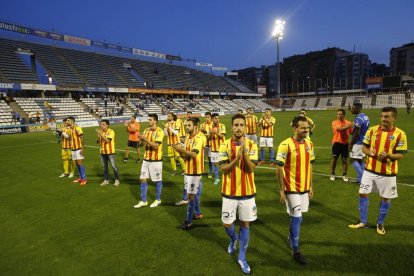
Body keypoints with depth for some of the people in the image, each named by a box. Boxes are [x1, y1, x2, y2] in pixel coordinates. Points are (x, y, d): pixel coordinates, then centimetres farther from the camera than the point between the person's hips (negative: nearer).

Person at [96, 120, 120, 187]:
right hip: (103, 152, 6)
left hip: (110, 152, -6)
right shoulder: (101, 132, 6)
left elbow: (107, 140, -25)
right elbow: (98, 142, 9)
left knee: (113, 166, -1)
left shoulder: (111, 131, -12)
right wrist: (98, 137, -11)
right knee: (105, 167, 12)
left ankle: (117, 180, 10)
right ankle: (106, 180, 23)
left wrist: (100, 134, -26)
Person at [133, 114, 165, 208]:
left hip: (156, 160, -6)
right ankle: (143, 201, 21)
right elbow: (143, 144, 5)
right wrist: (142, 139, -15)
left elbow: (156, 146, -22)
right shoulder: (146, 130, 6)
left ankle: (158, 200, 26)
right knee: (142, 179, 8)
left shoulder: (160, 132, -13)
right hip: (146, 159, 6)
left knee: (158, 180, 8)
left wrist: (145, 139, -26)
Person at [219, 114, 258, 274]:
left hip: (247, 192, 0)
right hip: (230, 192, 0)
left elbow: (251, 169, -14)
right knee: (227, 224, 10)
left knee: (245, 224, 10)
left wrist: (244, 154, -29)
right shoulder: (225, 145, -7)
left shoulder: (251, 145, -6)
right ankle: (233, 239, 45)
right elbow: (224, 169, -14)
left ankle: (242, 257, 28)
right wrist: (236, 158, -29)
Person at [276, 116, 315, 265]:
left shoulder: (309, 144, 3)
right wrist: (281, 190, -14)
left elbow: (309, 165, 12)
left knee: (296, 216, 19)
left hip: (304, 187, 6)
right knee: (297, 217, -1)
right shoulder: (286, 145, -17)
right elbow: (279, 168, -14)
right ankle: (295, 251, 16)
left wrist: (310, 186, 13)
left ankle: (291, 237, 43)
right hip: (292, 188, -6)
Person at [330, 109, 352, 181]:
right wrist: (348, 126, -26)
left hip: (345, 143, 2)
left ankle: (344, 175, 20)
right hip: (336, 143, -2)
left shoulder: (348, 123, 3)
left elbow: (352, 132, 8)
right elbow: (339, 128, -21)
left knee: (344, 160, 7)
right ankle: (332, 174, 18)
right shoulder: (334, 122, -4)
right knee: (334, 159, 4)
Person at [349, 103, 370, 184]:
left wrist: (351, 144, -15)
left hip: (358, 142, -9)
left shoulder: (358, 118, -19)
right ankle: (360, 178, 18)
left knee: (353, 160, -1)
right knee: (360, 160, 13)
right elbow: (363, 130, 16)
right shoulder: (365, 117, 10)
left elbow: (357, 133, -21)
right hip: (364, 142, 9)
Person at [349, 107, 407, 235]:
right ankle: (363, 221, 23)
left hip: (388, 173, -2)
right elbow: (364, 147, 5)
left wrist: (388, 155, -27)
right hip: (370, 170, 2)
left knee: (386, 198, 10)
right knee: (363, 194, 6)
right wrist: (369, 152, -16)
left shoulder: (400, 134, -9)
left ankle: (380, 223, 31)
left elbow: (401, 155, -8)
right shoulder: (372, 130, -1)